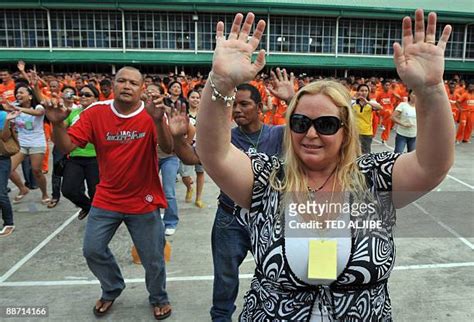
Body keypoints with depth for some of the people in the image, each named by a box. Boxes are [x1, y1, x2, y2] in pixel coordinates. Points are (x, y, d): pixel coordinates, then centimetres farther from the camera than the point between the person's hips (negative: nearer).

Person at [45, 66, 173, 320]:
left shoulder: (150, 116, -12)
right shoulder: (95, 114, -6)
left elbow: (168, 149, -26)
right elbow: (66, 147, -9)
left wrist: (158, 120, -42)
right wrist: (57, 124, -28)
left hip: (144, 202, -2)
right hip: (106, 200, 3)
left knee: (153, 258, 10)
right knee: (92, 250, 11)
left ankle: (159, 298, 39)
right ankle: (112, 290, 42)